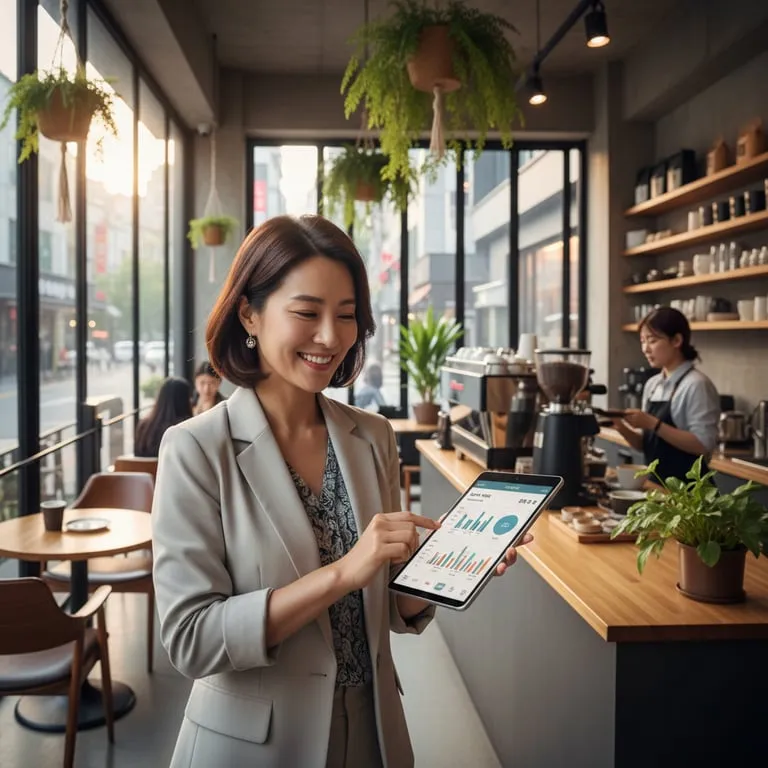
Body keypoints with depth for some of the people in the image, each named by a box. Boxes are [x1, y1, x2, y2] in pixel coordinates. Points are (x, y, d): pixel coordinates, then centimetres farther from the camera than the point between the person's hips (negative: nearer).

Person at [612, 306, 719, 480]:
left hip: (686, 486, -6)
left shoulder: (697, 385, -12)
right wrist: (623, 428, -7)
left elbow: (703, 445, -19)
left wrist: (652, 424, -22)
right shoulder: (652, 384, 7)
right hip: (656, 482, 6)